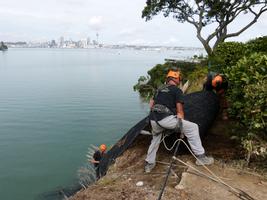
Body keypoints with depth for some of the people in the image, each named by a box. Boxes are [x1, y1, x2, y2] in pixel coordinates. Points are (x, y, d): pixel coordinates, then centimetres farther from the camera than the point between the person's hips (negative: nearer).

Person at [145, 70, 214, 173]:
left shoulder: (160, 89, 26)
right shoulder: (177, 90, 7)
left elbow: (151, 104, 26)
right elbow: (179, 110, 4)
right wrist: (182, 125, 14)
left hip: (153, 120, 7)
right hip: (165, 119, -7)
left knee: (155, 139, 34)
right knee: (192, 127, 7)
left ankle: (149, 164, 36)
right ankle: (201, 157, 10)